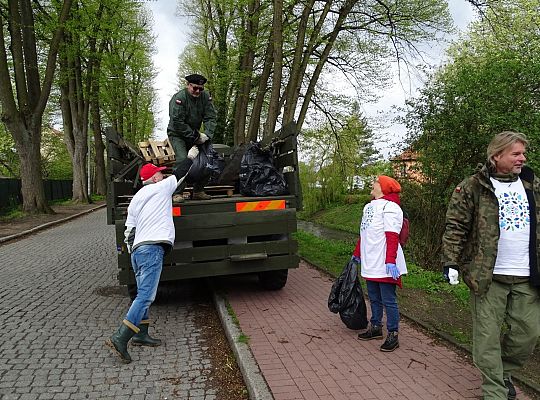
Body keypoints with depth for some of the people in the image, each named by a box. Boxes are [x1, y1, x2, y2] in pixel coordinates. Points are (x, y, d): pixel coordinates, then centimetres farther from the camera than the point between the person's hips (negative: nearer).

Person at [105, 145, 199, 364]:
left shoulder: (135, 199, 22)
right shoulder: (161, 188, 3)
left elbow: (129, 230, 21)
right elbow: (179, 173, 17)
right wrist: (191, 156, 32)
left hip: (137, 250, 9)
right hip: (152, 249, -9)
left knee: (143, 294, 18)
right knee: (145, 296, -11)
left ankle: (141, 334, 22)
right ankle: (119, 338, -17)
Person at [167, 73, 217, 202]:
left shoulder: (205, 97, -4)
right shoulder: (179, 98, -20)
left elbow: (211, 117, -7)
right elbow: (177, 122, -24)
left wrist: (207, 134, -24)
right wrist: (195, 136, -25)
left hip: (194, 134, 6)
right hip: (177, 134, -6)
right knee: (183, 160, -22)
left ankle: (198, 191, 8)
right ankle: (177, 193, -16)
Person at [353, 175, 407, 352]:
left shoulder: (390, 207, -10)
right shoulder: (369, 206, 20)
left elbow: (392, 236, -19)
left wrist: (390, 261, -27)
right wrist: (357, 254, 29)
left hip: (384, 265, -9)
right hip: (370, 263, 9)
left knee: (388, 300, 0)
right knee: (374, 298, 18)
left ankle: (393, 335, 10)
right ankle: (376, 327, 32)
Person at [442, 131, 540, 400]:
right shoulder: (473, 187, -5)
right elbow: (455, 226, -7)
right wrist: (450, 261, -14)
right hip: (487, 275, -4)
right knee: (487, 336, 2)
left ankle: (504, 371, 37)